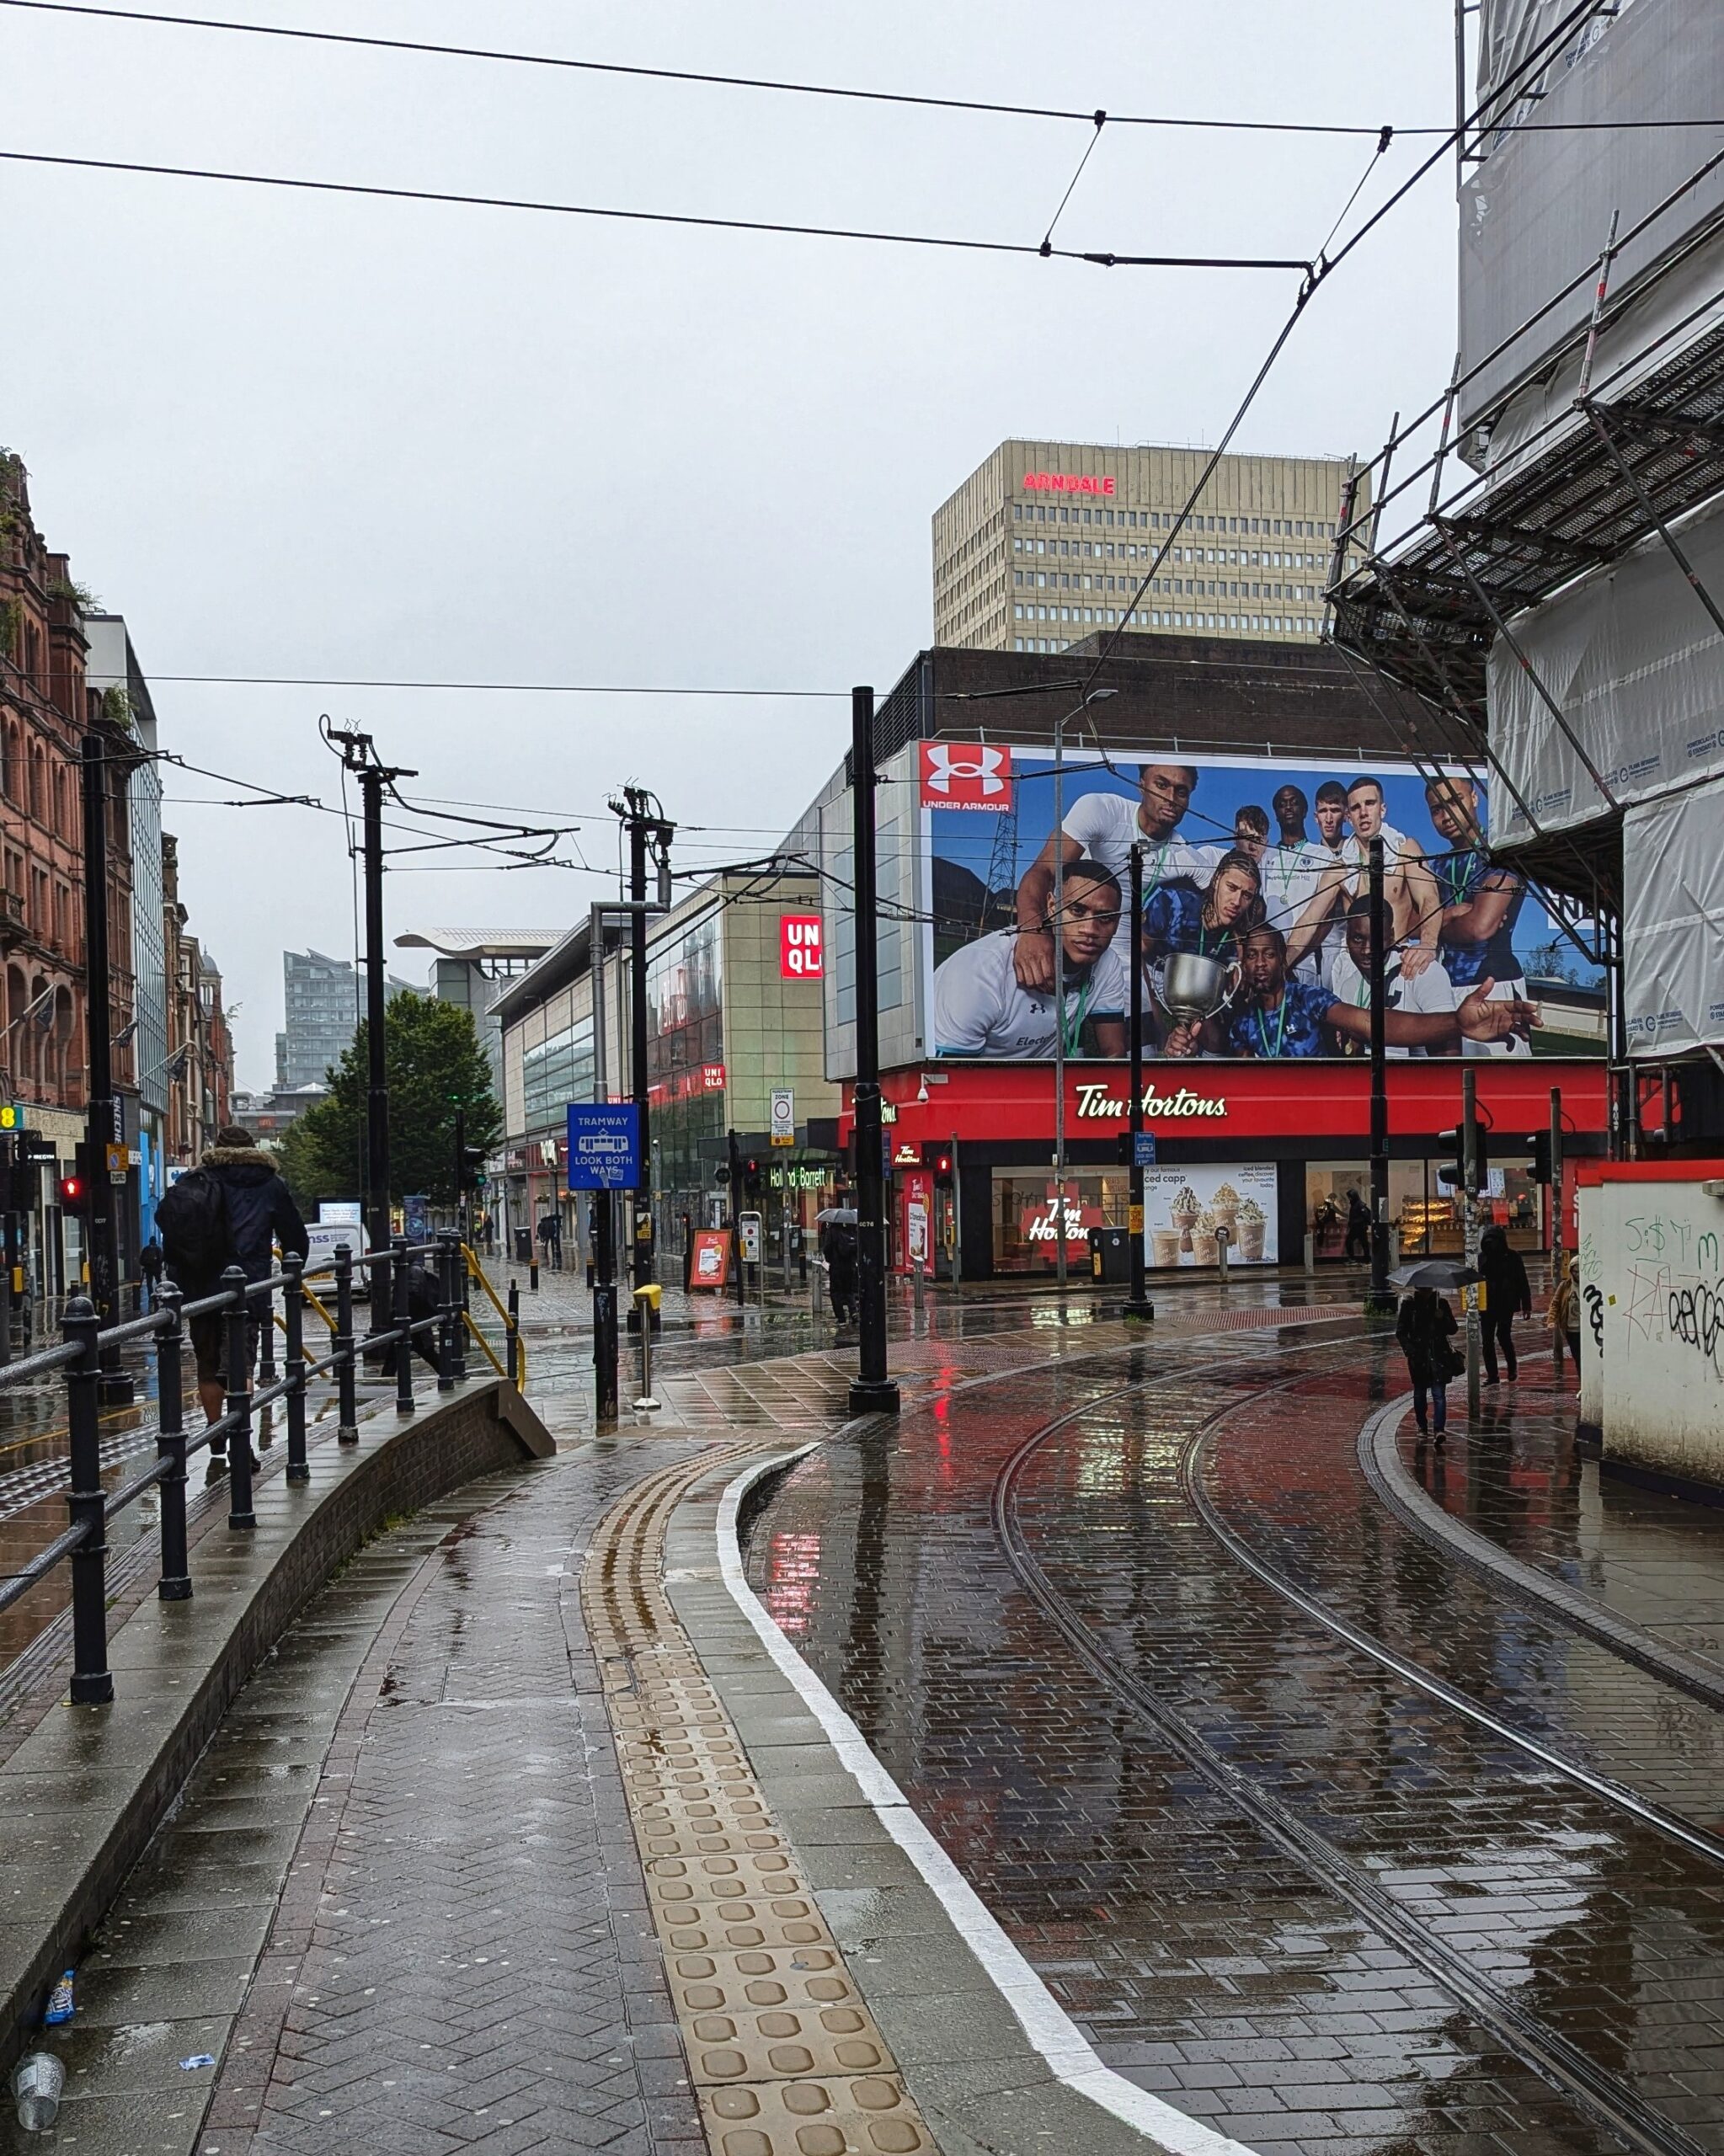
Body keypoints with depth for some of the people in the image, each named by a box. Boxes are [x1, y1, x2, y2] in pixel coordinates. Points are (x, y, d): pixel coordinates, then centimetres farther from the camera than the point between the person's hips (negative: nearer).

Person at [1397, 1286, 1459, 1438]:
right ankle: (1422, 1426, 27)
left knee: (1439, 1393, -10)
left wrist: (1443, 1318, -12)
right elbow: (1400, 1332, 1)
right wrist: (1409, 1350, -12)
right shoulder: (1409, 1304, 0)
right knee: (1420, 1392, 11)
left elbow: (1452, 1329, 7)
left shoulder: (1441, 1303, 5)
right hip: (1418, 1357, 0)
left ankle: (1439, 1428, -17)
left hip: (1439, 1356, 0)